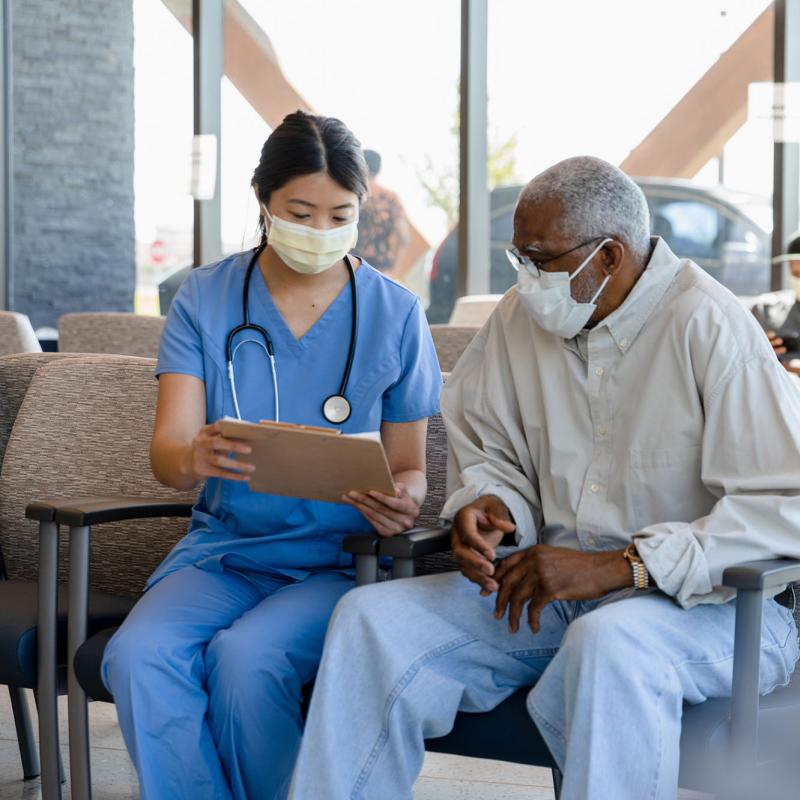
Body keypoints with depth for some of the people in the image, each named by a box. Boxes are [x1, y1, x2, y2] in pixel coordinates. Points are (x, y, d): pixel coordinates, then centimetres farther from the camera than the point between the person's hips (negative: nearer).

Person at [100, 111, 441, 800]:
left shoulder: (395, 314, 4)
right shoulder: (206, 297, 5)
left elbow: (408, 466, 9)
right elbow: (166, 451, -3)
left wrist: (402, 501, -17)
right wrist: (193, 458, -29)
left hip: (339, 561, -2)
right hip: (223, 548, 2)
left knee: (246, 655, -32)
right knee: (138, 654, -29)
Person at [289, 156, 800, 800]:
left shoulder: (709, 326, -14)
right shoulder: (519, 318, 7)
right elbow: (489, 451, 22)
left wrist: (618, 567, -25)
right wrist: (487, 507, -4)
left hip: (716, 602, -6)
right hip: (556, 588, 6)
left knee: (608, 639, -41)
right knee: (371, 619, -12)